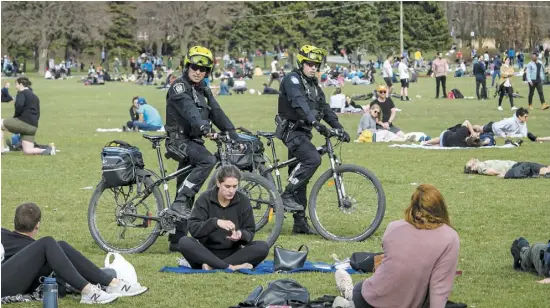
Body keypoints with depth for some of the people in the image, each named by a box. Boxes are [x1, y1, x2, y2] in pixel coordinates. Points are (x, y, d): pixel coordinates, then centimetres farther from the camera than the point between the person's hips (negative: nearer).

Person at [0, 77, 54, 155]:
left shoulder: (22, 93, -2)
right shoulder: (35, 96, 25)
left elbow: (19, 106, -21)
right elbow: (37, 114, 28)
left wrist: (15, 116, -6)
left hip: (23, 122, -8)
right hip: (33, 127, 8)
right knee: (27, 151, 8)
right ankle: (47, 150, -9)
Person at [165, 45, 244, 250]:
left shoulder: (204, 91, 16)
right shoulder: (179, 87, -10)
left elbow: (217, 114, 10)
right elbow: (188, 108, -29)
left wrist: (234, 136, 0)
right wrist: (202, 125, -46)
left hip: (194, 142, 8)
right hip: (179, 141, -8)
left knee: (186, 194, 8)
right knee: (207, 160, -33)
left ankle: (178, 240, 11)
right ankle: (181, 201, -27)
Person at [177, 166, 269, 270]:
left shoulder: (243, 201, 1)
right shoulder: (205, 199, -3)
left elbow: (250, 232, 2)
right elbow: (193, 228, -13)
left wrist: (241, 235, -22)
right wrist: (216, 222, -30)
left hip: (232, 253, 2)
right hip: (207, 253, -1)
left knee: (263, 247, -24)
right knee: (184, 242, -30)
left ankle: (212, 266, -31)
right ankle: (231, 267, -38)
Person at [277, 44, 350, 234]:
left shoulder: (313, 85, 17)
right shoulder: (292, 80, -10)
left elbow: (324, 108, 16)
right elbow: (299, 103, -27)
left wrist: (339, 128, 3)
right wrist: (314, 122, -40)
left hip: (303, 132, 9)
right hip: (291, 131, -9)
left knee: (300, 179, 8)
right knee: (313, 159, -29)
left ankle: (300, 222, 10)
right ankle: (287, 195, -20)